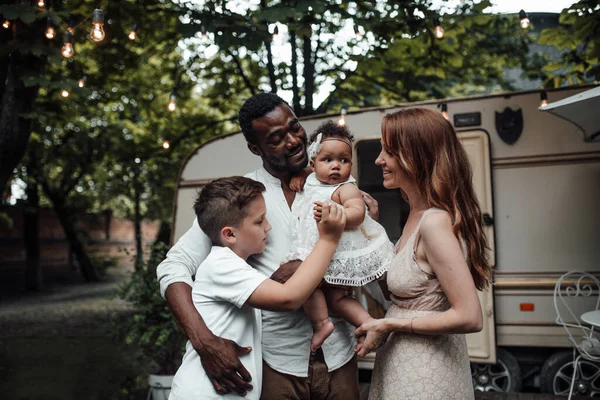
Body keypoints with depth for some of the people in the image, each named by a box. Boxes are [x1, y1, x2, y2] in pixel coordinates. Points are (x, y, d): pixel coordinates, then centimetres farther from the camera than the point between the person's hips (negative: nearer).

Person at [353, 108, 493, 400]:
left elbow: (469, 317, -25)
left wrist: (388, 325, -18)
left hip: (424, 375, -9)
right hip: (405, 359, 9)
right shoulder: (417, 214, 4)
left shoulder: (434, 222, -23)